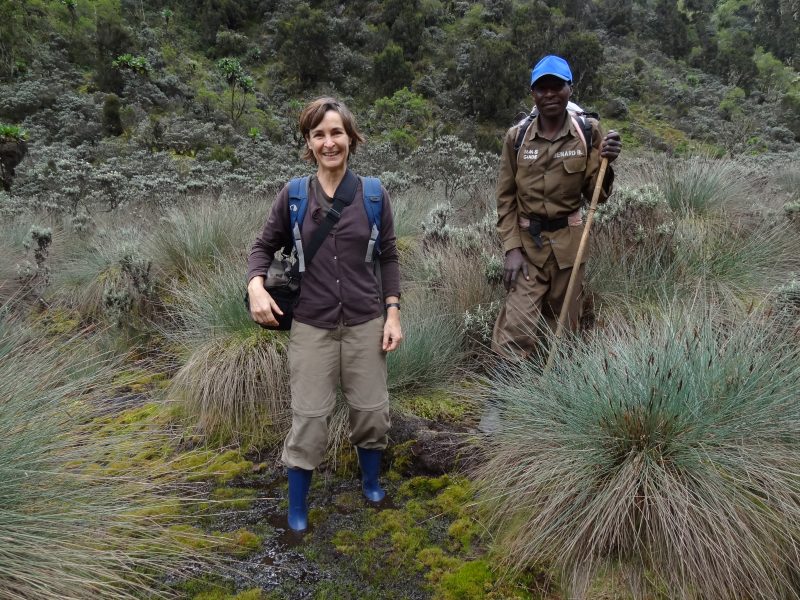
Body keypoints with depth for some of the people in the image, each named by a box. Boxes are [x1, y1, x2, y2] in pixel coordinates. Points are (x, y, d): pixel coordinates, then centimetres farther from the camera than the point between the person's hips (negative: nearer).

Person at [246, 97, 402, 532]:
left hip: (366, 321, 1)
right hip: (312, 324, -1)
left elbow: (388, 257, 4)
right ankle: (297, 508, 24)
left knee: (372, 410, 11)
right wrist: (256, 285, -12)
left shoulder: (373, 194, -2)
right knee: (310, 416, 2)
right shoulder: (293, 195, -3)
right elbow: (264, 246, 7)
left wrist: (393, 312, -2)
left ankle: (371, 482, 39)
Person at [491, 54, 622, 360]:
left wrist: (606, 163, -19)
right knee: (516, 330, -8)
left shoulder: (588, 132, -3)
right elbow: (506, 198, 1)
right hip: (526, 241, -1)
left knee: (564, 326, 12)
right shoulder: (517, 136, -4)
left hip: (568, 241, 1)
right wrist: (511, 248, -7)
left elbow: (596, 195, 0)